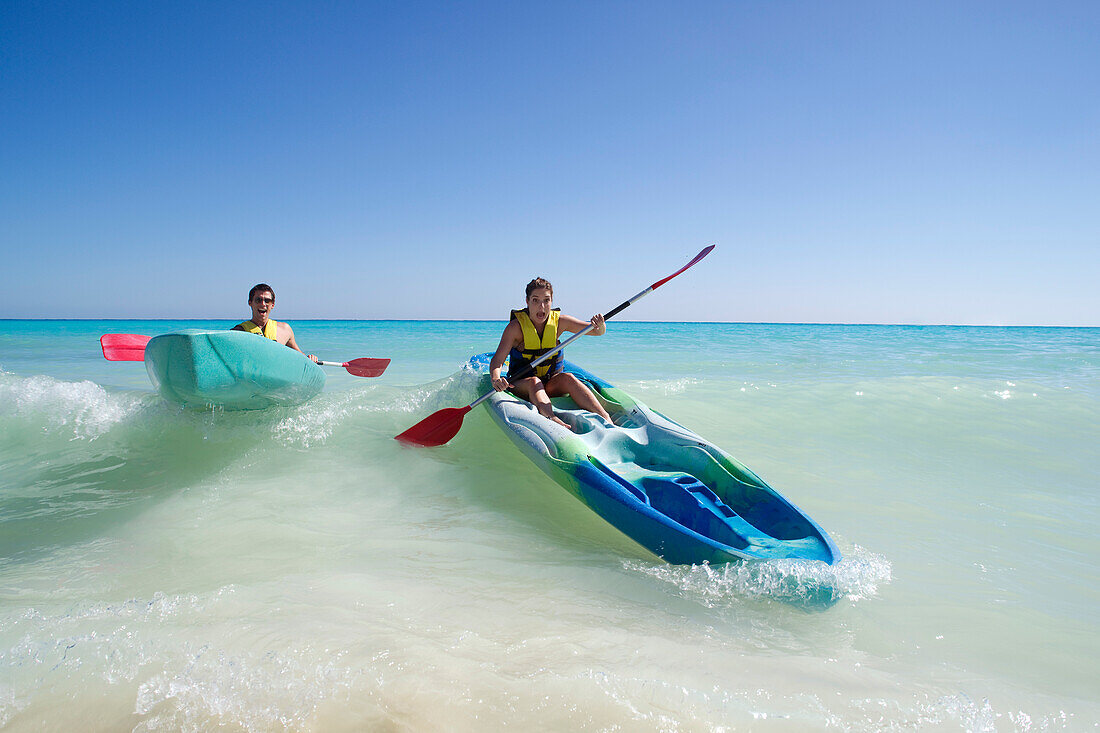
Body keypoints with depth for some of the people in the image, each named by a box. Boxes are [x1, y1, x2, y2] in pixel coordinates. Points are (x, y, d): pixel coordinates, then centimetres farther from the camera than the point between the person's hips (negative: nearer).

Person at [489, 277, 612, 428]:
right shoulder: (516, 326, -10)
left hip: (551, 383, 2)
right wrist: (495, 379, -40)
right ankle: (553, 420, -61)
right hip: (521, 383, -2)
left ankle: (605, 418, -43)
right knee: (534, 382, -34)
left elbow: (598, 331, -6)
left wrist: (600, 325, -31)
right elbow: (497, 359, -19)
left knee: (567, 378, -28)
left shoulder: (559, 321, -3)